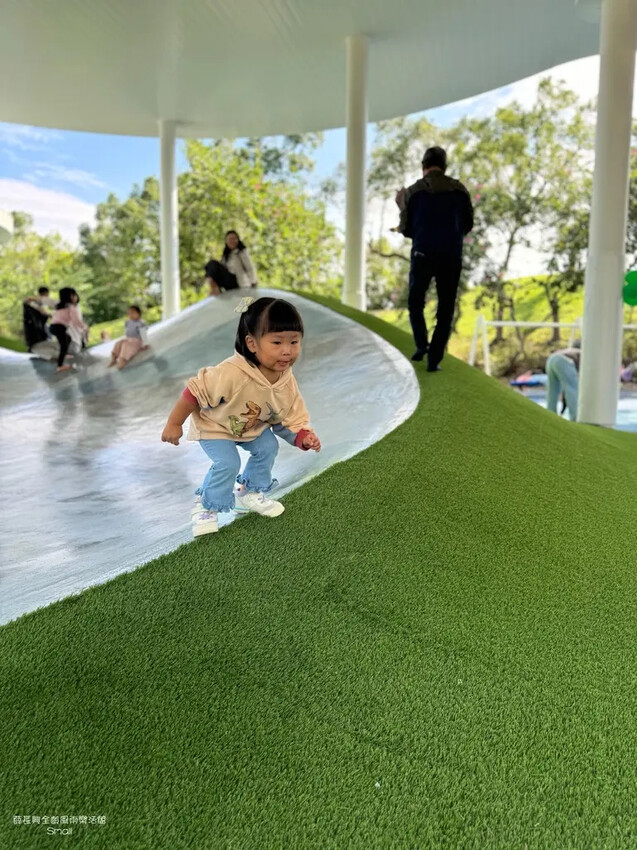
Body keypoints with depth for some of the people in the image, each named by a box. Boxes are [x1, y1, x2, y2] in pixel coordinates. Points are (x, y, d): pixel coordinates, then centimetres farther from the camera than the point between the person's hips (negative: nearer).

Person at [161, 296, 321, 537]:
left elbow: (293, 419, -11)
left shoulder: (287, 382, -21)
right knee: (228, 463, -20)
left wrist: (304, 437, -31)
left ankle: (250, 494, 25)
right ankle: (205, 508, 6)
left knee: (268, 447, -1)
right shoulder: (232, 373, -42)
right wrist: (174, 424, -25)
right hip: (214, 426, -6)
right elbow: (195, 390, -32)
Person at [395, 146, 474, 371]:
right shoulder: (459, 190, 3)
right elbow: (468, 225, 10)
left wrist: (401, 207, 16)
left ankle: (421, 345, 0)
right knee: (445, 310, 8)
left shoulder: (413, 191, -1)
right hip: (452, 257, 1)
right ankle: (434, 359, 4)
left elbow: (406, 230, 1)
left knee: (416, 302, 18)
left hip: (422, 255, -1)